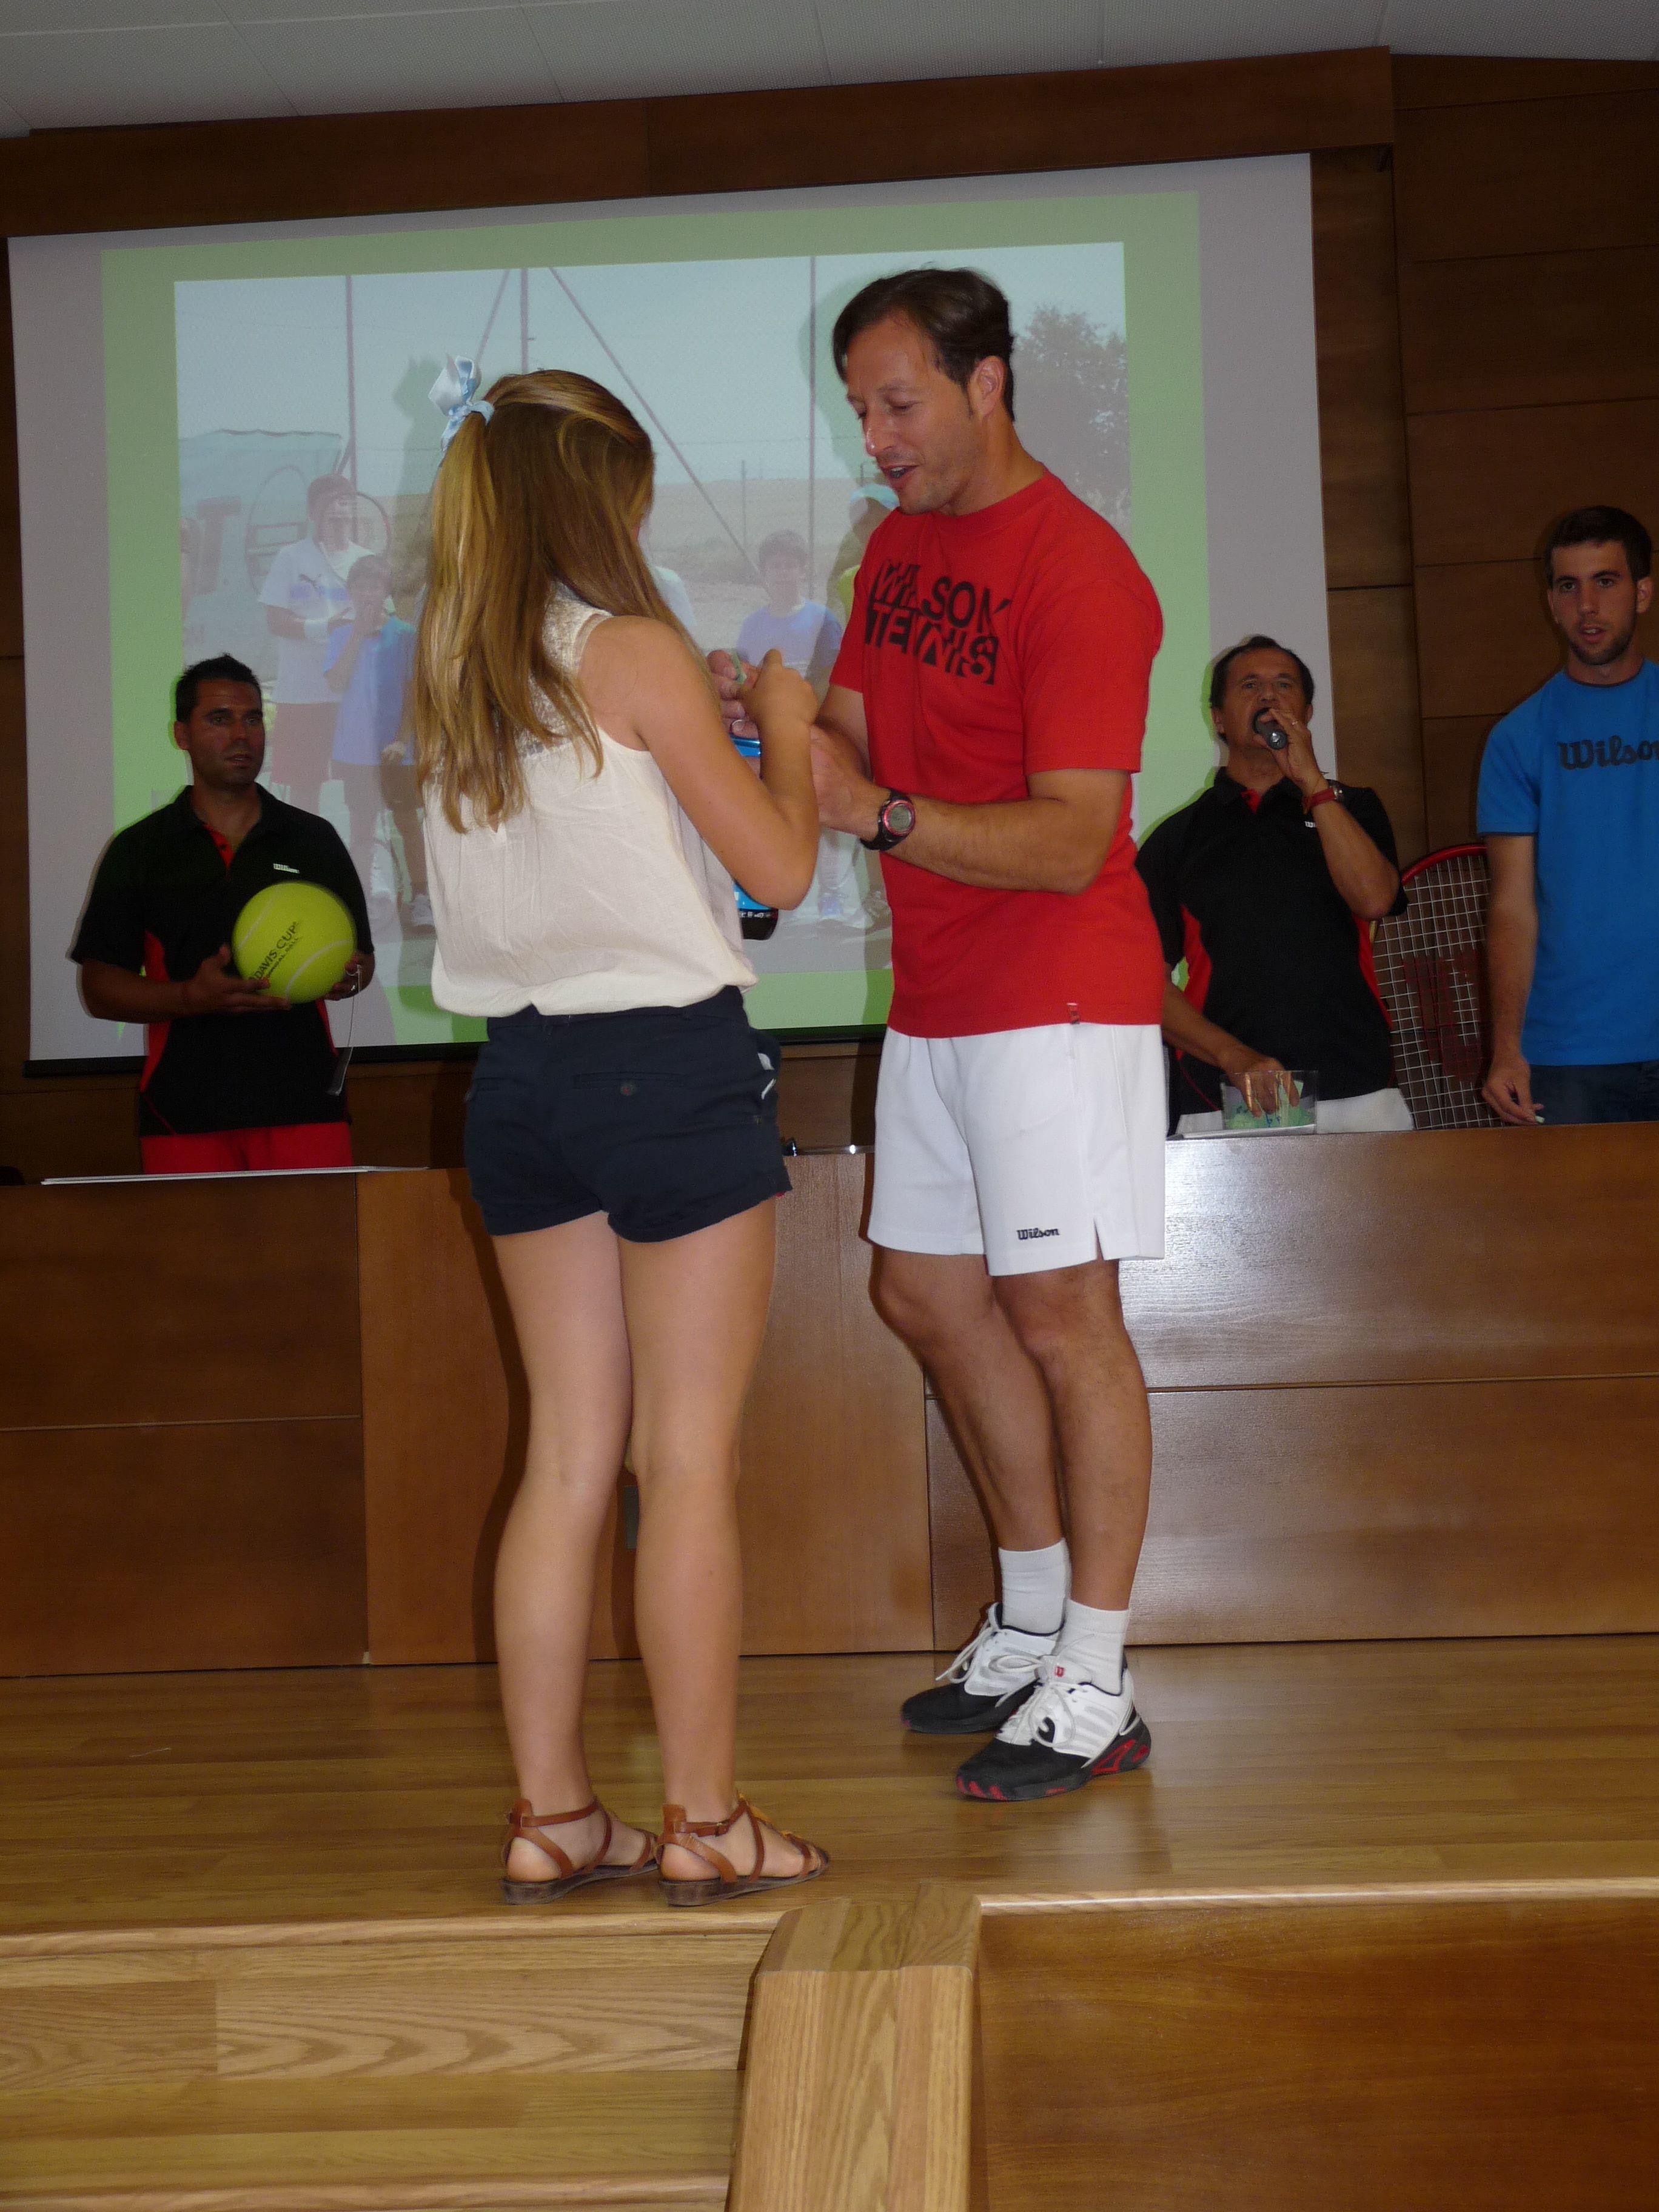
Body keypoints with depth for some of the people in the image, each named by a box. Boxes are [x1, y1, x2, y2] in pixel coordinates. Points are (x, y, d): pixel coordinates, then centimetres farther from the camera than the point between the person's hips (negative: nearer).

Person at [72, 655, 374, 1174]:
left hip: (304, 1105, 1)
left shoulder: (314, 840, 12)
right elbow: (99, 988, 4)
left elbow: (361, 957, 17)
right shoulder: (138, 851, 7)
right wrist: (191, 997, -13)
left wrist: (349, 976, -7)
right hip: (184, 1113, -1)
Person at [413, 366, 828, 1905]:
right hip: (668, 1062, -6)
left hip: (519, 1071, 6)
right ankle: (704, 1821, 7)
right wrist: (783, 730, 9)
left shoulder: (447, 680, 9)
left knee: (567, 1453, 12)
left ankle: (551, 1816, 16)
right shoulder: (637, 653, -9)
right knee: (689, 1457, 1)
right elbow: (778, 867, -8)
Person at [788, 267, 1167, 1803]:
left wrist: (876, 812, -32)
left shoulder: (1076, 569, -16)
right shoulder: (898, 546, 12)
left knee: (1058, 1310, -7)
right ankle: (1032, 1630, 26)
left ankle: (1096, 1690, 2)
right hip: (934, 996, 9)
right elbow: (854, 733, 14)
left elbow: (1072, 841, -22)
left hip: (1058, 994, -9)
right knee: (927, 1294, 12)